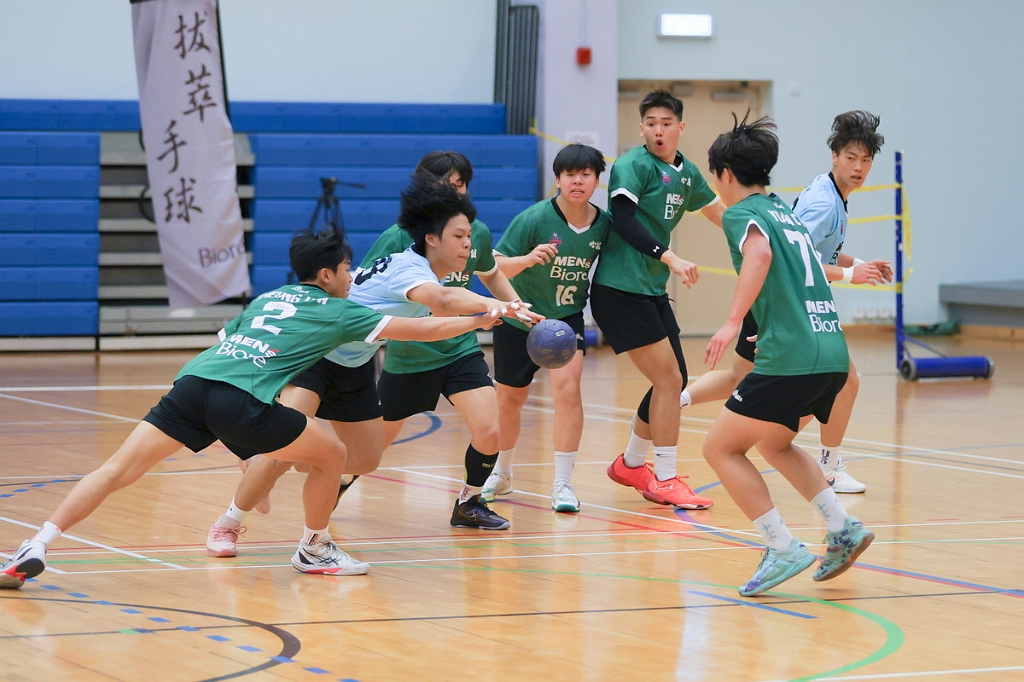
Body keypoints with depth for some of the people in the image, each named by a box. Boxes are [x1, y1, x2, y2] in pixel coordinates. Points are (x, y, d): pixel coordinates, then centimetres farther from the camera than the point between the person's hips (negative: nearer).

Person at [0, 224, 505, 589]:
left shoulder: (266, 299, 30)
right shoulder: (339, 312, 16)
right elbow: (424, 329, 20)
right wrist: (480, 320, 33)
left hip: (192, 382, 5)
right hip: (241, 402, -5)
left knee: (117, 470, -1)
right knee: (331, 453, 16)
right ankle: (314, 551, 29)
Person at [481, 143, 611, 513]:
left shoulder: (604, 224, -10)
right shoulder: (534, 219, -21)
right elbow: (494, 268, -26)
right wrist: (528, 259, -42)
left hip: (567, 317, 1)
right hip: (519, 317, -1)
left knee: (567, 386, -21)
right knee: (510, 400, 13)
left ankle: (563, 485, -14)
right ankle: (502, 474, 40)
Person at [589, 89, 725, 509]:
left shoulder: (686, 173, 12)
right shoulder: (632, 165, -11)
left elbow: (717, 212, 28)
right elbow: (623, 219, -23)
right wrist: (670, 258, -29)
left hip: (653, 292, 8)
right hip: (620, 289, -8)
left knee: (674, 381, 12)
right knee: (668, 380, -11)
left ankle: (630, 464, 30)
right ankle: (665, 481, -3)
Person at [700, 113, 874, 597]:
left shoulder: (742, 212, -1)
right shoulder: (786, 212, 22)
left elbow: (759, 253, -24)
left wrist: (732, 323, -30)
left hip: (791, 357, -9)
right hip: (833, 352, 9)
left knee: (720, 448, 0)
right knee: (773, 444, 28)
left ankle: (783, 548, -8)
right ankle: (842, 528, 15)